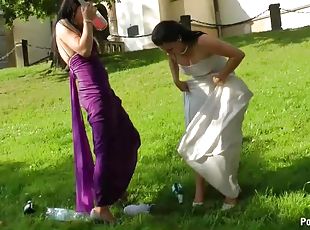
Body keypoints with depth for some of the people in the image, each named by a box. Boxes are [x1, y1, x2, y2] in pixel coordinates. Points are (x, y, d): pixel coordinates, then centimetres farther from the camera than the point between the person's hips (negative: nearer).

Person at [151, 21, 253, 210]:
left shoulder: (203, 42, -30)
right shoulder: (173, 51, -9)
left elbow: (238, 55, -26)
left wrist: (222, 76, -21)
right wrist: (176, 81, 2)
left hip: (223, 91, -6)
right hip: (198, 93, 6)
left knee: (222, 141, -6)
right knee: (196, 141, 5)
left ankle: (232, 190, 10)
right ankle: (200, 189, 15)